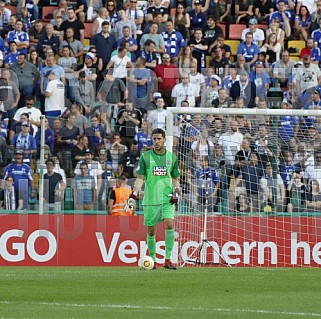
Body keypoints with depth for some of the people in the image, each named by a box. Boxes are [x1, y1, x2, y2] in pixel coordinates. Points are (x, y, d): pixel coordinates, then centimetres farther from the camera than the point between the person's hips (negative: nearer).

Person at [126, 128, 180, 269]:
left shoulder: (172, 157, 8)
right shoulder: (145, 157, 1)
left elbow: (175, 178, 16)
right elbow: (140, 178, 1)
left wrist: (176, 192, -1)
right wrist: (134, 194, -11)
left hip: (167, 199, 1)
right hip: (150, 199, -1)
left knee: (170, 225, -16)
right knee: (151, 231, 3)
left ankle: (168, 259, -12)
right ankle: (152, 260, 18)